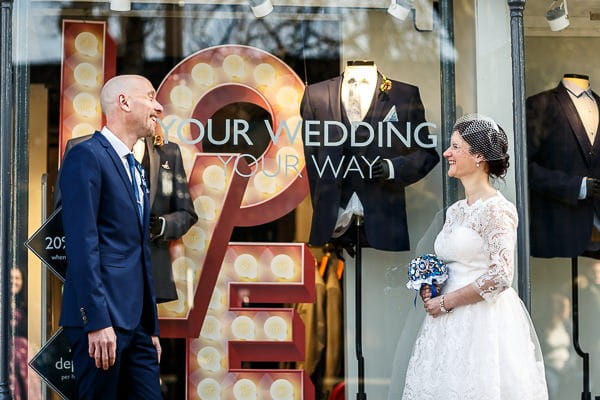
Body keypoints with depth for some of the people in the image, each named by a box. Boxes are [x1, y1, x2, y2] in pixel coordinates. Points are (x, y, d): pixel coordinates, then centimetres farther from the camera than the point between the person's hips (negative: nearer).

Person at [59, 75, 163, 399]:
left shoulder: (135, 170, 21)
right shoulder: (88, 156, -6)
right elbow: (82, 244, -15)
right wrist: (97, 321, -21)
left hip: (136, 323, 8)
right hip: (103, 318, -8)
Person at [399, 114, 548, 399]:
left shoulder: (495, 209, -12)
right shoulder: (455, 211, 12)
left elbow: (500, 277, -19)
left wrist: (447, 301, -14)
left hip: (484, 321, -8)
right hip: (451, 322, 8)